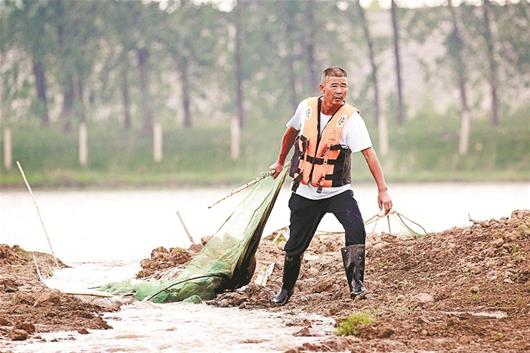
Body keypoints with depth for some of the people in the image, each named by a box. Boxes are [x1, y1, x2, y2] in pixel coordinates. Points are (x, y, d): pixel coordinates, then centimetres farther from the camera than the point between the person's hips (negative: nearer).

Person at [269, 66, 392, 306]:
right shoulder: (307, 107, -7)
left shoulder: (350, 118, -18)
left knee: (356, 230, -27)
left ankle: (356, 284, -19)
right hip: (305, 192, 3)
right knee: (295, 244, 10)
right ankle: (286, 289, 33)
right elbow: (291, 132, 15)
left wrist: (382, 190, -36)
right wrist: (280, 162, 27)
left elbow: (368, 153, -27)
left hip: (338, 191, -3)